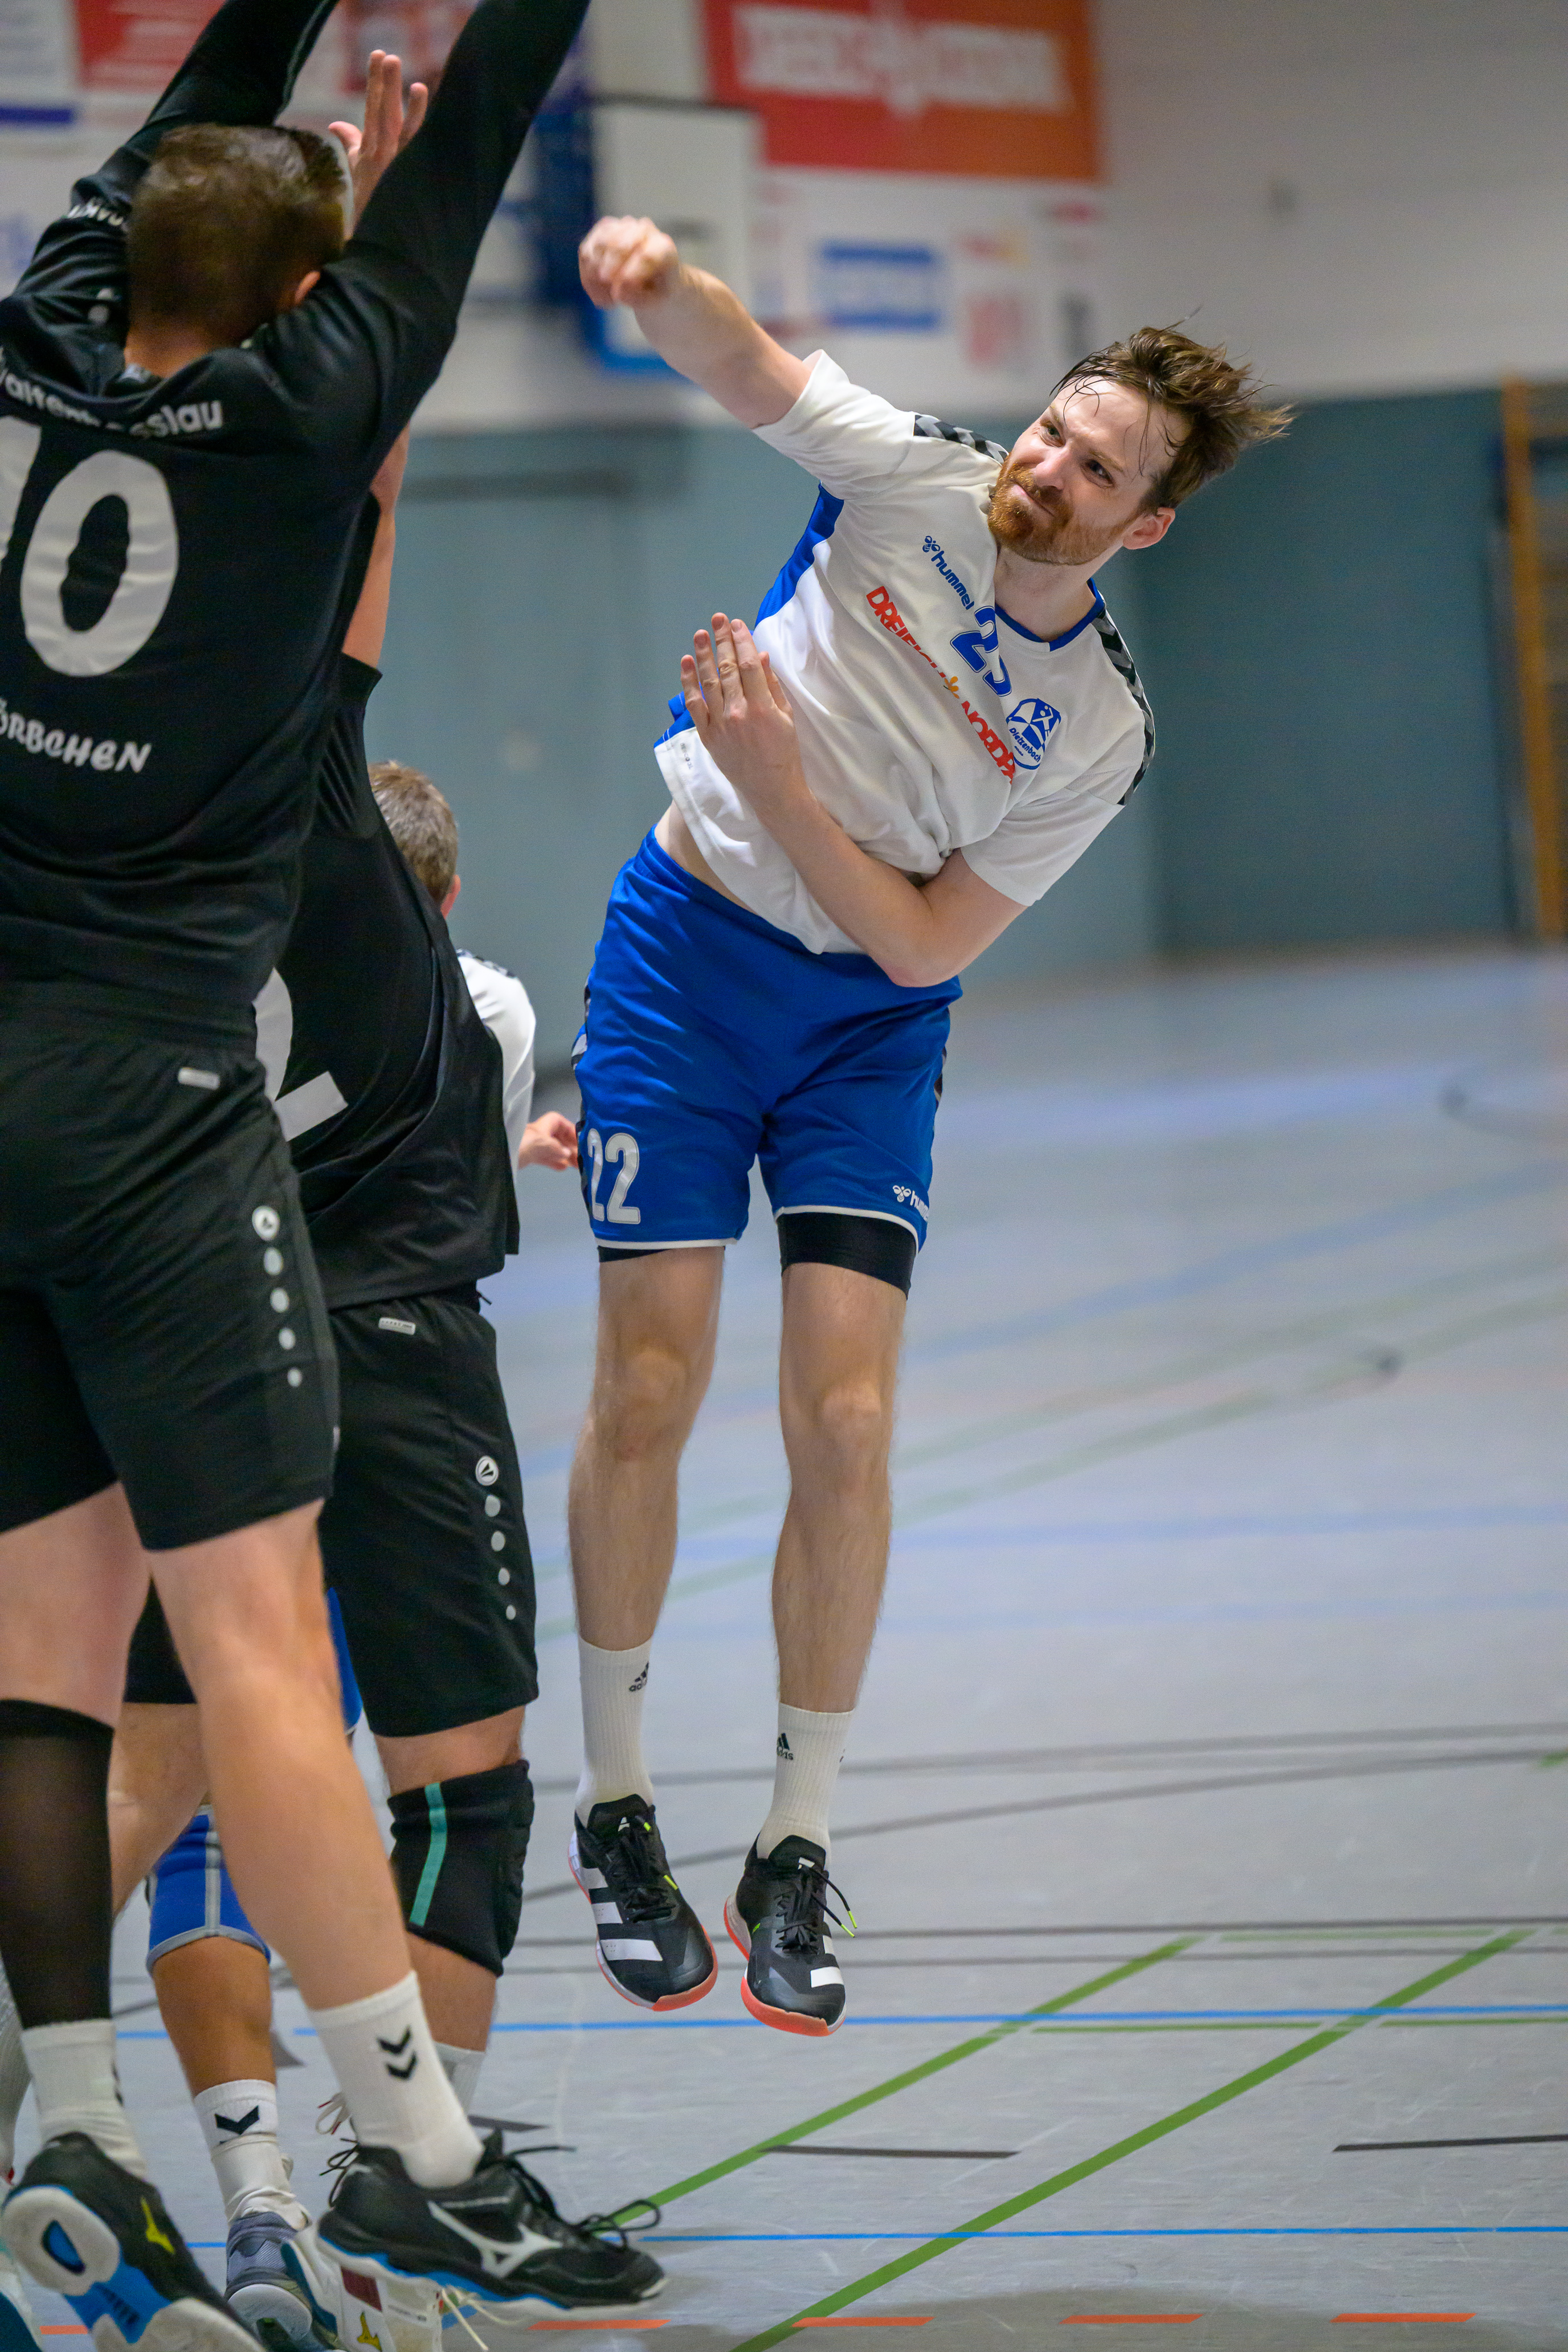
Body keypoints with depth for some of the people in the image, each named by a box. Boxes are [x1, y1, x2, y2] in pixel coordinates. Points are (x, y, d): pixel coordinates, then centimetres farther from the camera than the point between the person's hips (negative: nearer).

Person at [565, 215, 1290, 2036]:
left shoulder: (1100, 735, -10)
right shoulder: (913, 479, -10)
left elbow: (924, 945, -13)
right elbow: (730, 356, -21)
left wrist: (780, 780, -24)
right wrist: (659, 275, -44)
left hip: (867, 1026, 1)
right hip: (685, 949, 0)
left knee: (845, 1424, -10)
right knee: (649, 1393, -6)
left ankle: (796, 1855, 3)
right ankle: (614, 1806, 11)